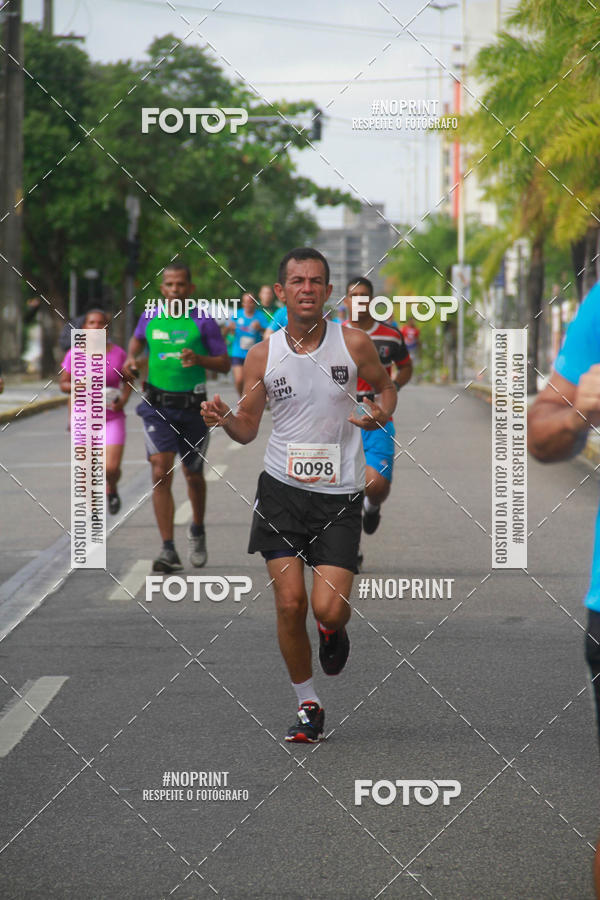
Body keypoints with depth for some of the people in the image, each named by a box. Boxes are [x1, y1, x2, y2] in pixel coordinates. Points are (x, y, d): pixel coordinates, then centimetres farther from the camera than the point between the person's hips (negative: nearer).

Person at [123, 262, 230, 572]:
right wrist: (131, 358, 6)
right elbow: (137, 338, 27)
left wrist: (199, 359, -20)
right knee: (161, 474, -13)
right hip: (157, 407, 1)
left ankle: (197, 531, 43)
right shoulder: (150, 318, 4)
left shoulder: (203, 322, -5)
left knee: (193, 475, 13)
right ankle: (169, 551, -14)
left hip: (193, 407, -1)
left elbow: (224, 364, -2)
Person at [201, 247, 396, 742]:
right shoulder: (262, 354, 0)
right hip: (282, 488, 1)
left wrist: (382, 412, -8)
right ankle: (309, 706, 15)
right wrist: (224, 418, -15)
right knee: (290, 604, -4)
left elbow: (386, 386, 14)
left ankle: (334, 631, 29)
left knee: (328, 608, -11)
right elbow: (248, 429, 7)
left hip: (340, 495, -1)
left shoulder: (354, 343, -4)